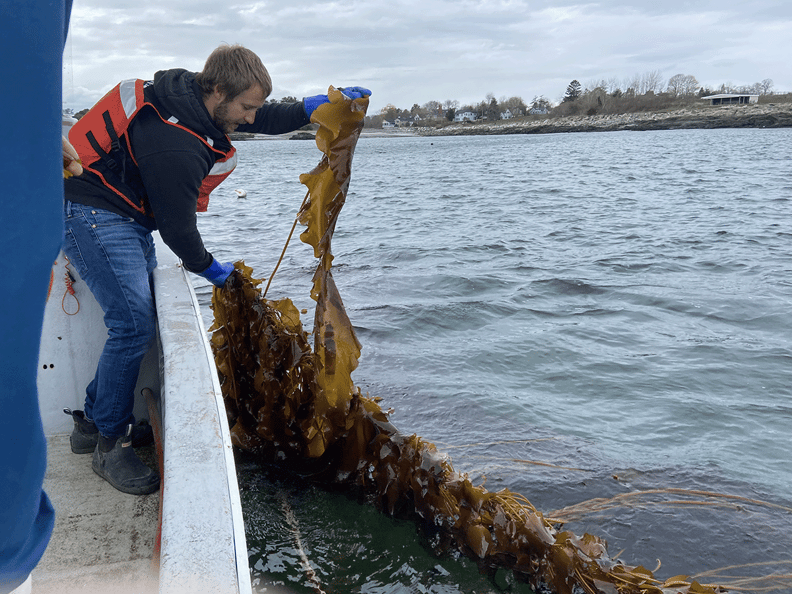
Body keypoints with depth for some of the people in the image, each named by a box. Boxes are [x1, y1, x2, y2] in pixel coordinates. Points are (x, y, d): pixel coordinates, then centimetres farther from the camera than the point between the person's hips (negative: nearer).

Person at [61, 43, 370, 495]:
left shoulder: (193, 94, -1)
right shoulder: (175, 147, -30)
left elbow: (267, 119, 13)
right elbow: (177, 224, -21)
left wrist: (321, 105, 3)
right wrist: (210, 269, -4)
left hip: (129, 217, 10)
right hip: (95, 217, -10)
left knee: (142, 317, 10)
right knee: (135, 323, -18)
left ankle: (93, 420, 22)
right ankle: (111, 444, -3)